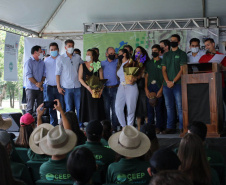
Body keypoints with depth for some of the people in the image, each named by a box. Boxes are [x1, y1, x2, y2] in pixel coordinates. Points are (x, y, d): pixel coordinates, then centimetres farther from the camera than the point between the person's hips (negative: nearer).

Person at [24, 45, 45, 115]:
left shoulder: (42, 62, 12)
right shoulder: (29, 62, -5)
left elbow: (44, 74, 11)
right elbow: (29, 75, -12)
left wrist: (41, 82, -7)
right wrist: (37, 84, -12)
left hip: (40, 89, 6)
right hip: (31, 88, -5)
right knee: (30, 108, -4)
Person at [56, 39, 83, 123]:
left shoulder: (77, 57, 9)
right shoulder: (60, 58, 3)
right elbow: (58, 73, 1)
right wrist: (58, 87, -4)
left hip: (77, 86, 2)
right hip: (66, 87, -2)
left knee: (79, 107, 2)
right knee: (69, 108, 0)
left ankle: (80, 125, 10)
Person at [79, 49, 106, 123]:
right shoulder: (82, 65, 7)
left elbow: (101, 78, 2)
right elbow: (80, 78, 2)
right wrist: (87, 86, -12)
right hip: (86, 90, 1)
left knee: (96, 108, -3)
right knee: (88, 107, -1)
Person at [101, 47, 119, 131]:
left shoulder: (118, 62, 6)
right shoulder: (102, 63, 12)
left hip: (115, 89, -2)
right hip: (105, 89, 2)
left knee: (115, 109, -1)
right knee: (106, 108, 6)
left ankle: (115, 127, 7)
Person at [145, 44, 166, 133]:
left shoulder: (162, 62, 3)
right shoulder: (148, 63, 17)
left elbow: (165, 76, -2)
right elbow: (146, 76, 14)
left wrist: (161, 89, -10)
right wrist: (146, 89, 2)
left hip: (158, 87, -4)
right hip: (149, 87, 4)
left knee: (159, 108, -4)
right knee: (150, 108, 2)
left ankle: (159, 127, 3)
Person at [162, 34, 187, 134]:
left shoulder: (182, 54, 4)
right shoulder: (166, 54, 17)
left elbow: (182, 69, -4)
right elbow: (163, 69, 11)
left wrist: (173, 82, -12)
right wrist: (167, 81, -5)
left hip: (178, 84, -4)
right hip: (167, 84, 4)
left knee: (180, 106, -7)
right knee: (169, 107, 5)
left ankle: (182, 128, -3)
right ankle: (170, 127, 10)